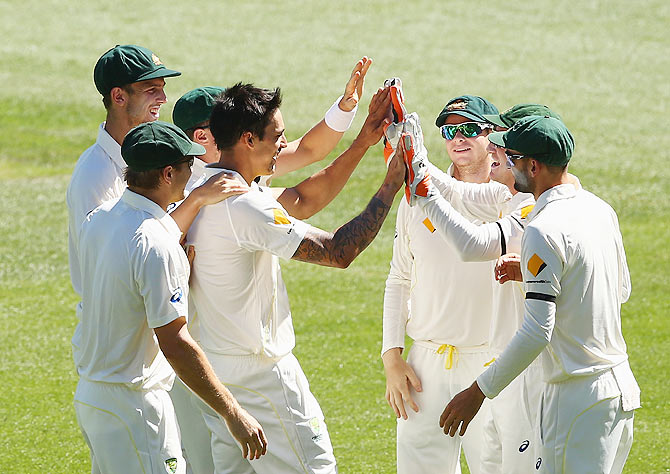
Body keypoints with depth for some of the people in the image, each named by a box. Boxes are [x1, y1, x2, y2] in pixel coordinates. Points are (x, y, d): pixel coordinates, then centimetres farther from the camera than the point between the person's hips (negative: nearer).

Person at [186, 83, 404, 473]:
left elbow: (301, 199, 15)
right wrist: (390, 187, -13)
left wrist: (363, 143, 10)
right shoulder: (245, 207, -23)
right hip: (262, 374, -9)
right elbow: (338, 251, -22)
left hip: (219, 366, 9)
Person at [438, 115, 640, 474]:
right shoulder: (601, 210, 9)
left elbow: (537, 332, -23)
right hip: (621, 387, 9)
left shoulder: (543, 231, -18)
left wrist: (478, 392, -18)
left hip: (578, 399, -9)